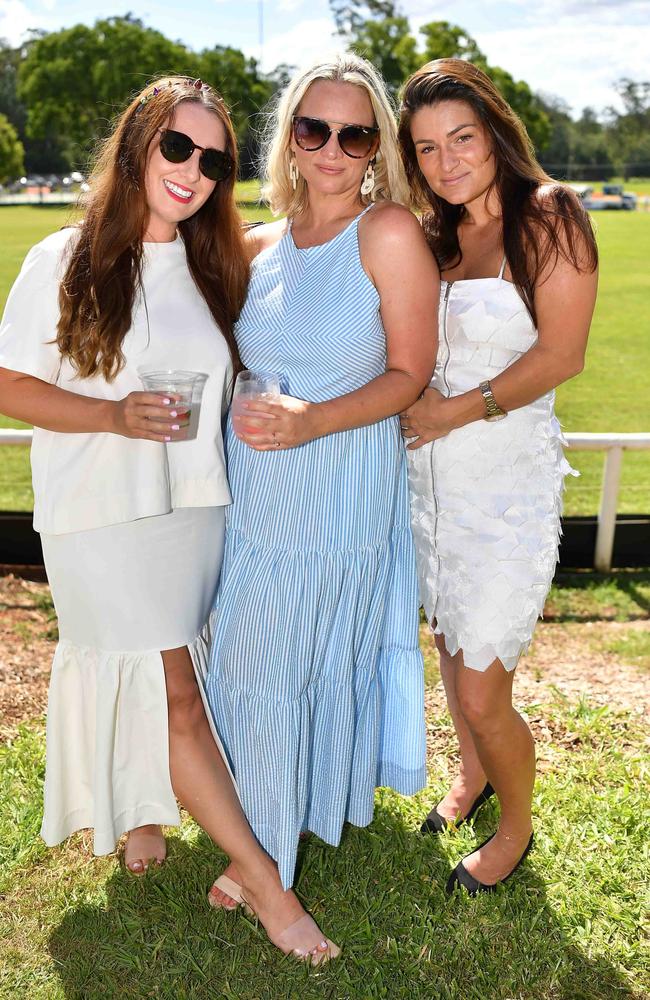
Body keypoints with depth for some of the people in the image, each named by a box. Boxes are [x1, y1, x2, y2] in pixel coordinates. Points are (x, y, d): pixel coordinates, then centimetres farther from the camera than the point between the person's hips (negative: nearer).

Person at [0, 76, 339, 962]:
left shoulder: (214, 267, 9)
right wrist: (115, 416, -19)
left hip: (193, 507, 5)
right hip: (98, 515, -4)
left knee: (161, 685, 11)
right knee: (176, 694, -4)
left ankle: (144, 806, 39)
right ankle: (263, 880, 4)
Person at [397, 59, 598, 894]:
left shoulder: (548, 217, -8)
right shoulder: (432, 235, 11)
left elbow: (561, 354, -14)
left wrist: (458, 409, -14)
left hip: (507, 483, -6)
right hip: (427, 474, 7)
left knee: (482, 693, -3)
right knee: (449, 640, 21)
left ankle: (516, 827, 25)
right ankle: (472, 776, 46)